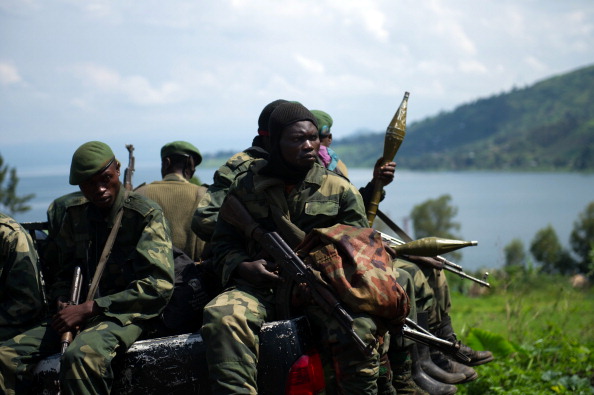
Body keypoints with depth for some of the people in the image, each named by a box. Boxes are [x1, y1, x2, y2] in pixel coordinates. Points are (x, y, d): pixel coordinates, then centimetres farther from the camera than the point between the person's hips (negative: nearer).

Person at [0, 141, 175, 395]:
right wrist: (62, 302, -2)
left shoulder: (147, 215, -6)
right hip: (78, 314, 6)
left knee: (82, 356, -38)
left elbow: (159, 286, -13)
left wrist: (91, 308, -15)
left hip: (126, 315, -6)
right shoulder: (72, 214, 11)